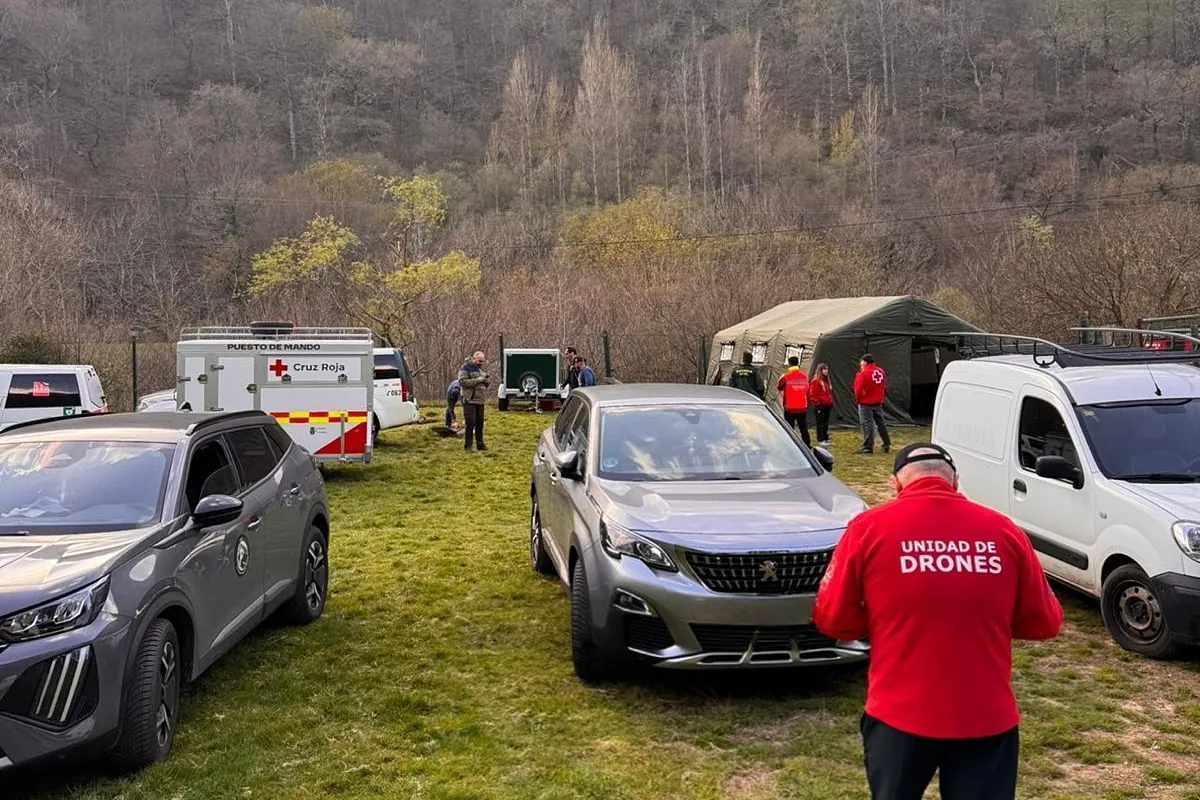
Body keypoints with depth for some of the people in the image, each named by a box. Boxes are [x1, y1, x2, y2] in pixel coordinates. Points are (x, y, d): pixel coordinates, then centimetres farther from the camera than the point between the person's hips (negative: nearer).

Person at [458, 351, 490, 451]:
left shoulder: (480, 369, 19)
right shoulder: (466, 368, -4)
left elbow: (485, 385, 24)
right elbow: (462, 382, -17)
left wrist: (488, 380, 1)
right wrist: (477, 380, -21)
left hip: (480, 401, 7)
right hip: (469, 401, -7)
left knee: (479, 423, 8)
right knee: (470, 423, -9)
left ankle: (480, 445, 15)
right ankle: (467, 446, -3)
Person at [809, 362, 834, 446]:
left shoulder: (827, 381, 16)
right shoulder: (815, 381, -11)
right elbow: (812, 394, -14)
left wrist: (830, 402, 15)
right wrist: (817, 403, -13)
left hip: (827, 406, 8)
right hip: (820, 406, -8)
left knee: (826, 423, 12)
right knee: (820, 423, -4)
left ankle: (825, 438, 18)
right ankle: (821, 440, -1)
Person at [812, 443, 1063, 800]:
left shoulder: (869, 528, -8)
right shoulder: (1003, 530, -2)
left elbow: (831, 619, -2)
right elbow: (1044, 622, 7)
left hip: (900, 716, 0)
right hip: (988, 718, 1)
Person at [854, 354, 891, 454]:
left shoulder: (863, 373, -16)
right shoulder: (881, 372, 5)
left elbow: (858, 389, -16)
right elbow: (884, 387, 12)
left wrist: (858, 400, -1)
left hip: (866, 403, -7)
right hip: (878, 402, 7)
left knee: (867, 424, -3)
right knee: (880, 422, 15)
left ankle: (868, 446, -5)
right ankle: (887, 444, 18)